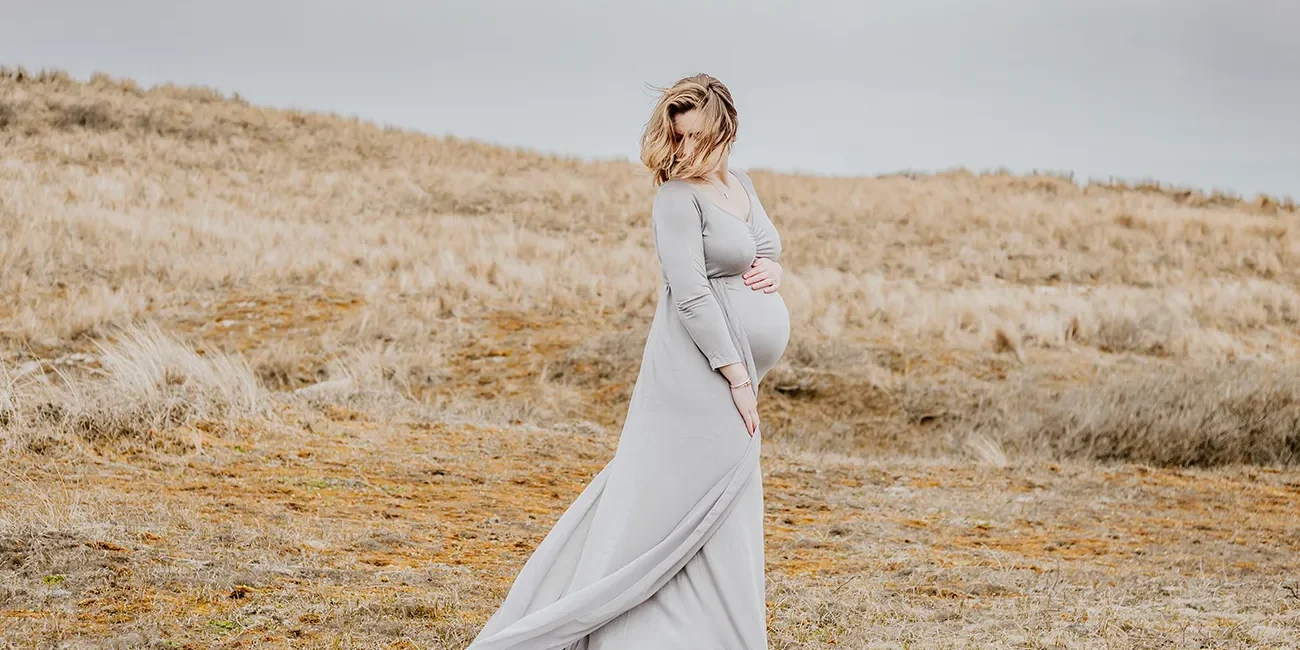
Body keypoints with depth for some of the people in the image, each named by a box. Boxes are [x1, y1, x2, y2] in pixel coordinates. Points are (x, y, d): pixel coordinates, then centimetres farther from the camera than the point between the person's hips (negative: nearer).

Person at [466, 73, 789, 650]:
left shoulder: (740, 184, 13)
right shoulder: (679, 197, -13)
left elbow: (767, 245, 27)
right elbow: (691, 296, -20)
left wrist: (771, 269, 2)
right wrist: (737, 378, -20)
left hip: (733, 363, 9)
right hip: (700, 371, -9)